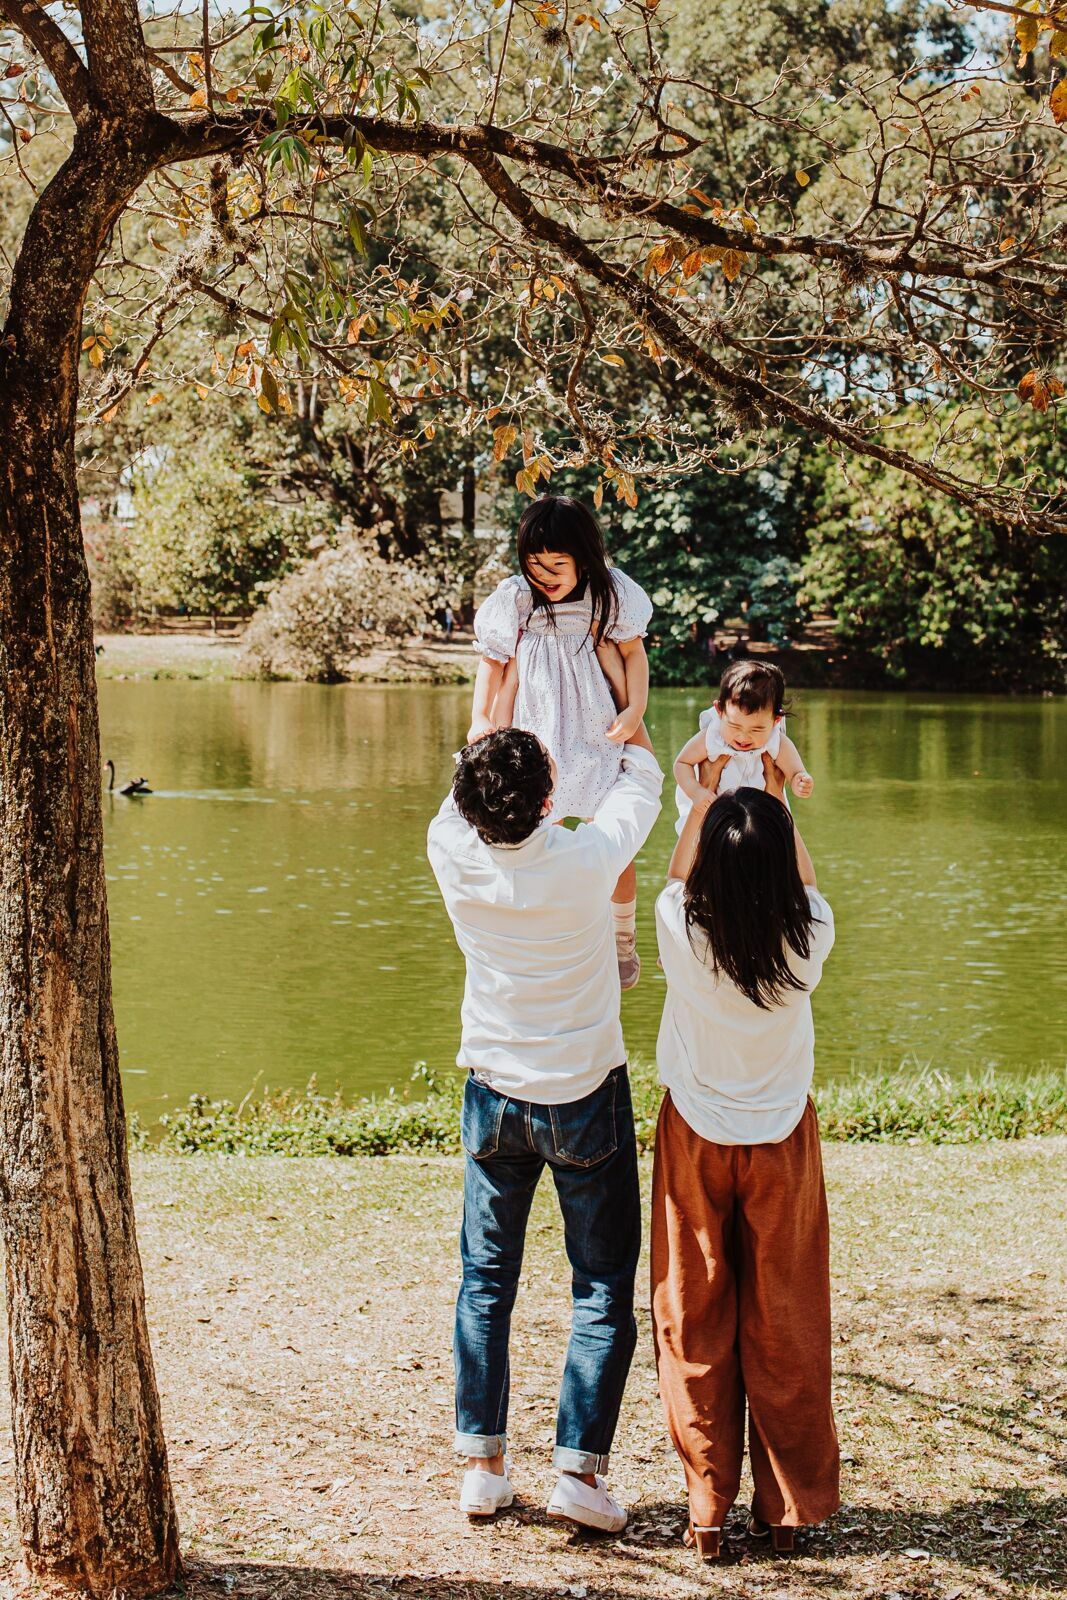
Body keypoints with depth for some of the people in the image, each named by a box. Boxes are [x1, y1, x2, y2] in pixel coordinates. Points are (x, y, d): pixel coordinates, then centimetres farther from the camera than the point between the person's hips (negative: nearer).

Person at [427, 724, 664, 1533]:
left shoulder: (454, 853, -13)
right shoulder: (585, 859, -20)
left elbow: (464, 801, 12)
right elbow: (641, 780, 1)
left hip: (494, 1094, 3)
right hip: (585, 1097, -3)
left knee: (485, 1281, 14)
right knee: (604, 1286, 7)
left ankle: (482, 1464, 18)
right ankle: (580, 1467, 4)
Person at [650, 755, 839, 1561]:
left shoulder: (684, 933, -19)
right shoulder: (807, 941, -17)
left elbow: (679, 876, 5)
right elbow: (806, 884, 7)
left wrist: (704, 796, 18)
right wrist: (778, 800, 19)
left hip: (696, 1139, 0)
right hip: (782, 1139, 0)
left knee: (695, 1321, 9)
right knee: (785, 1325, 9)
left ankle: (709, 1507, 14)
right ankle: (788, 1506, 17)